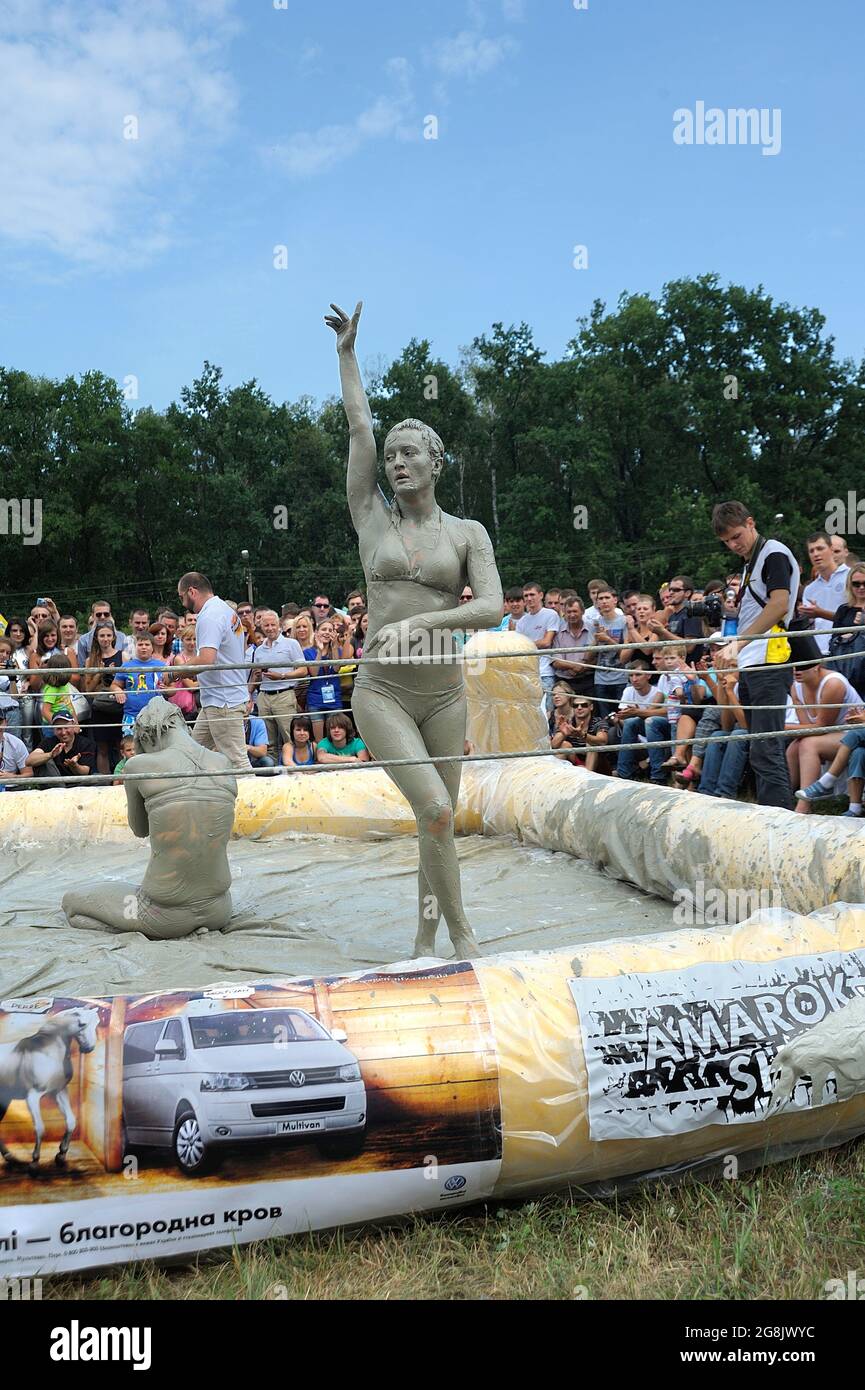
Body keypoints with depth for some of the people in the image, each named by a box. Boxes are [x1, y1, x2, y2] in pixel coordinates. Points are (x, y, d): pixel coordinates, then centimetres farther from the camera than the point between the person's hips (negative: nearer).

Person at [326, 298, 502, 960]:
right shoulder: (374, 516, 4)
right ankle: (461, 930, 4)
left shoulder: (467, 532, 4)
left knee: (439, 820, 8)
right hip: (382, 690, -2)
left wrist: (421, 620, -21)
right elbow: (359, 425, 5)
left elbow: (492, 607, -9)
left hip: (445, 692, 2)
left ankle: (425, 940, 23)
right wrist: (347, 351, 10)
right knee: (437, 811, -15)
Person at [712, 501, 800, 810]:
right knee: (765, 749, 12)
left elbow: (779, 604, -19)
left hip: (770, 665, -10)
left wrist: (737, 643, -23)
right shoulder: (750, 563, 23)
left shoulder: (774, 553, -5)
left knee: (765, 750, -15)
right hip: (749, 668, 10)